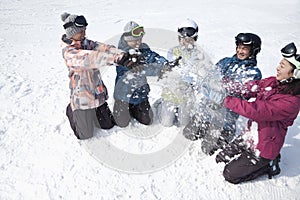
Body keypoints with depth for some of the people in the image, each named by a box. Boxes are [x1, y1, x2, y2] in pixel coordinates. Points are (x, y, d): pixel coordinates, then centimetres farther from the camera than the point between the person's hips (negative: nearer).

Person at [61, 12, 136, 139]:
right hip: (82, 96, -6)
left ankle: (89, 113, 43)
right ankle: (71, 111, 34)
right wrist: (116, 58, -49)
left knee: (108, 125, 19)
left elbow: (104, 48, -17)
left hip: (98, 93, 6)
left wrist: (121, 54, -38)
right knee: (85, 135, 8)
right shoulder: (68, 52, -18)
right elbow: (88, 59, -36)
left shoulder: (87, 43, 1)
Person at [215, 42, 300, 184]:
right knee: (221, 158, 15)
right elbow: (248, 88, -6)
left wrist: (227, 100, -27)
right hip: (251, 137, 7)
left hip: (264, 146, -7)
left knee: (230, 175, -2)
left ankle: (270, 164, 14)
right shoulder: (272, 82, -4)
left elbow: (256, 111, -33)